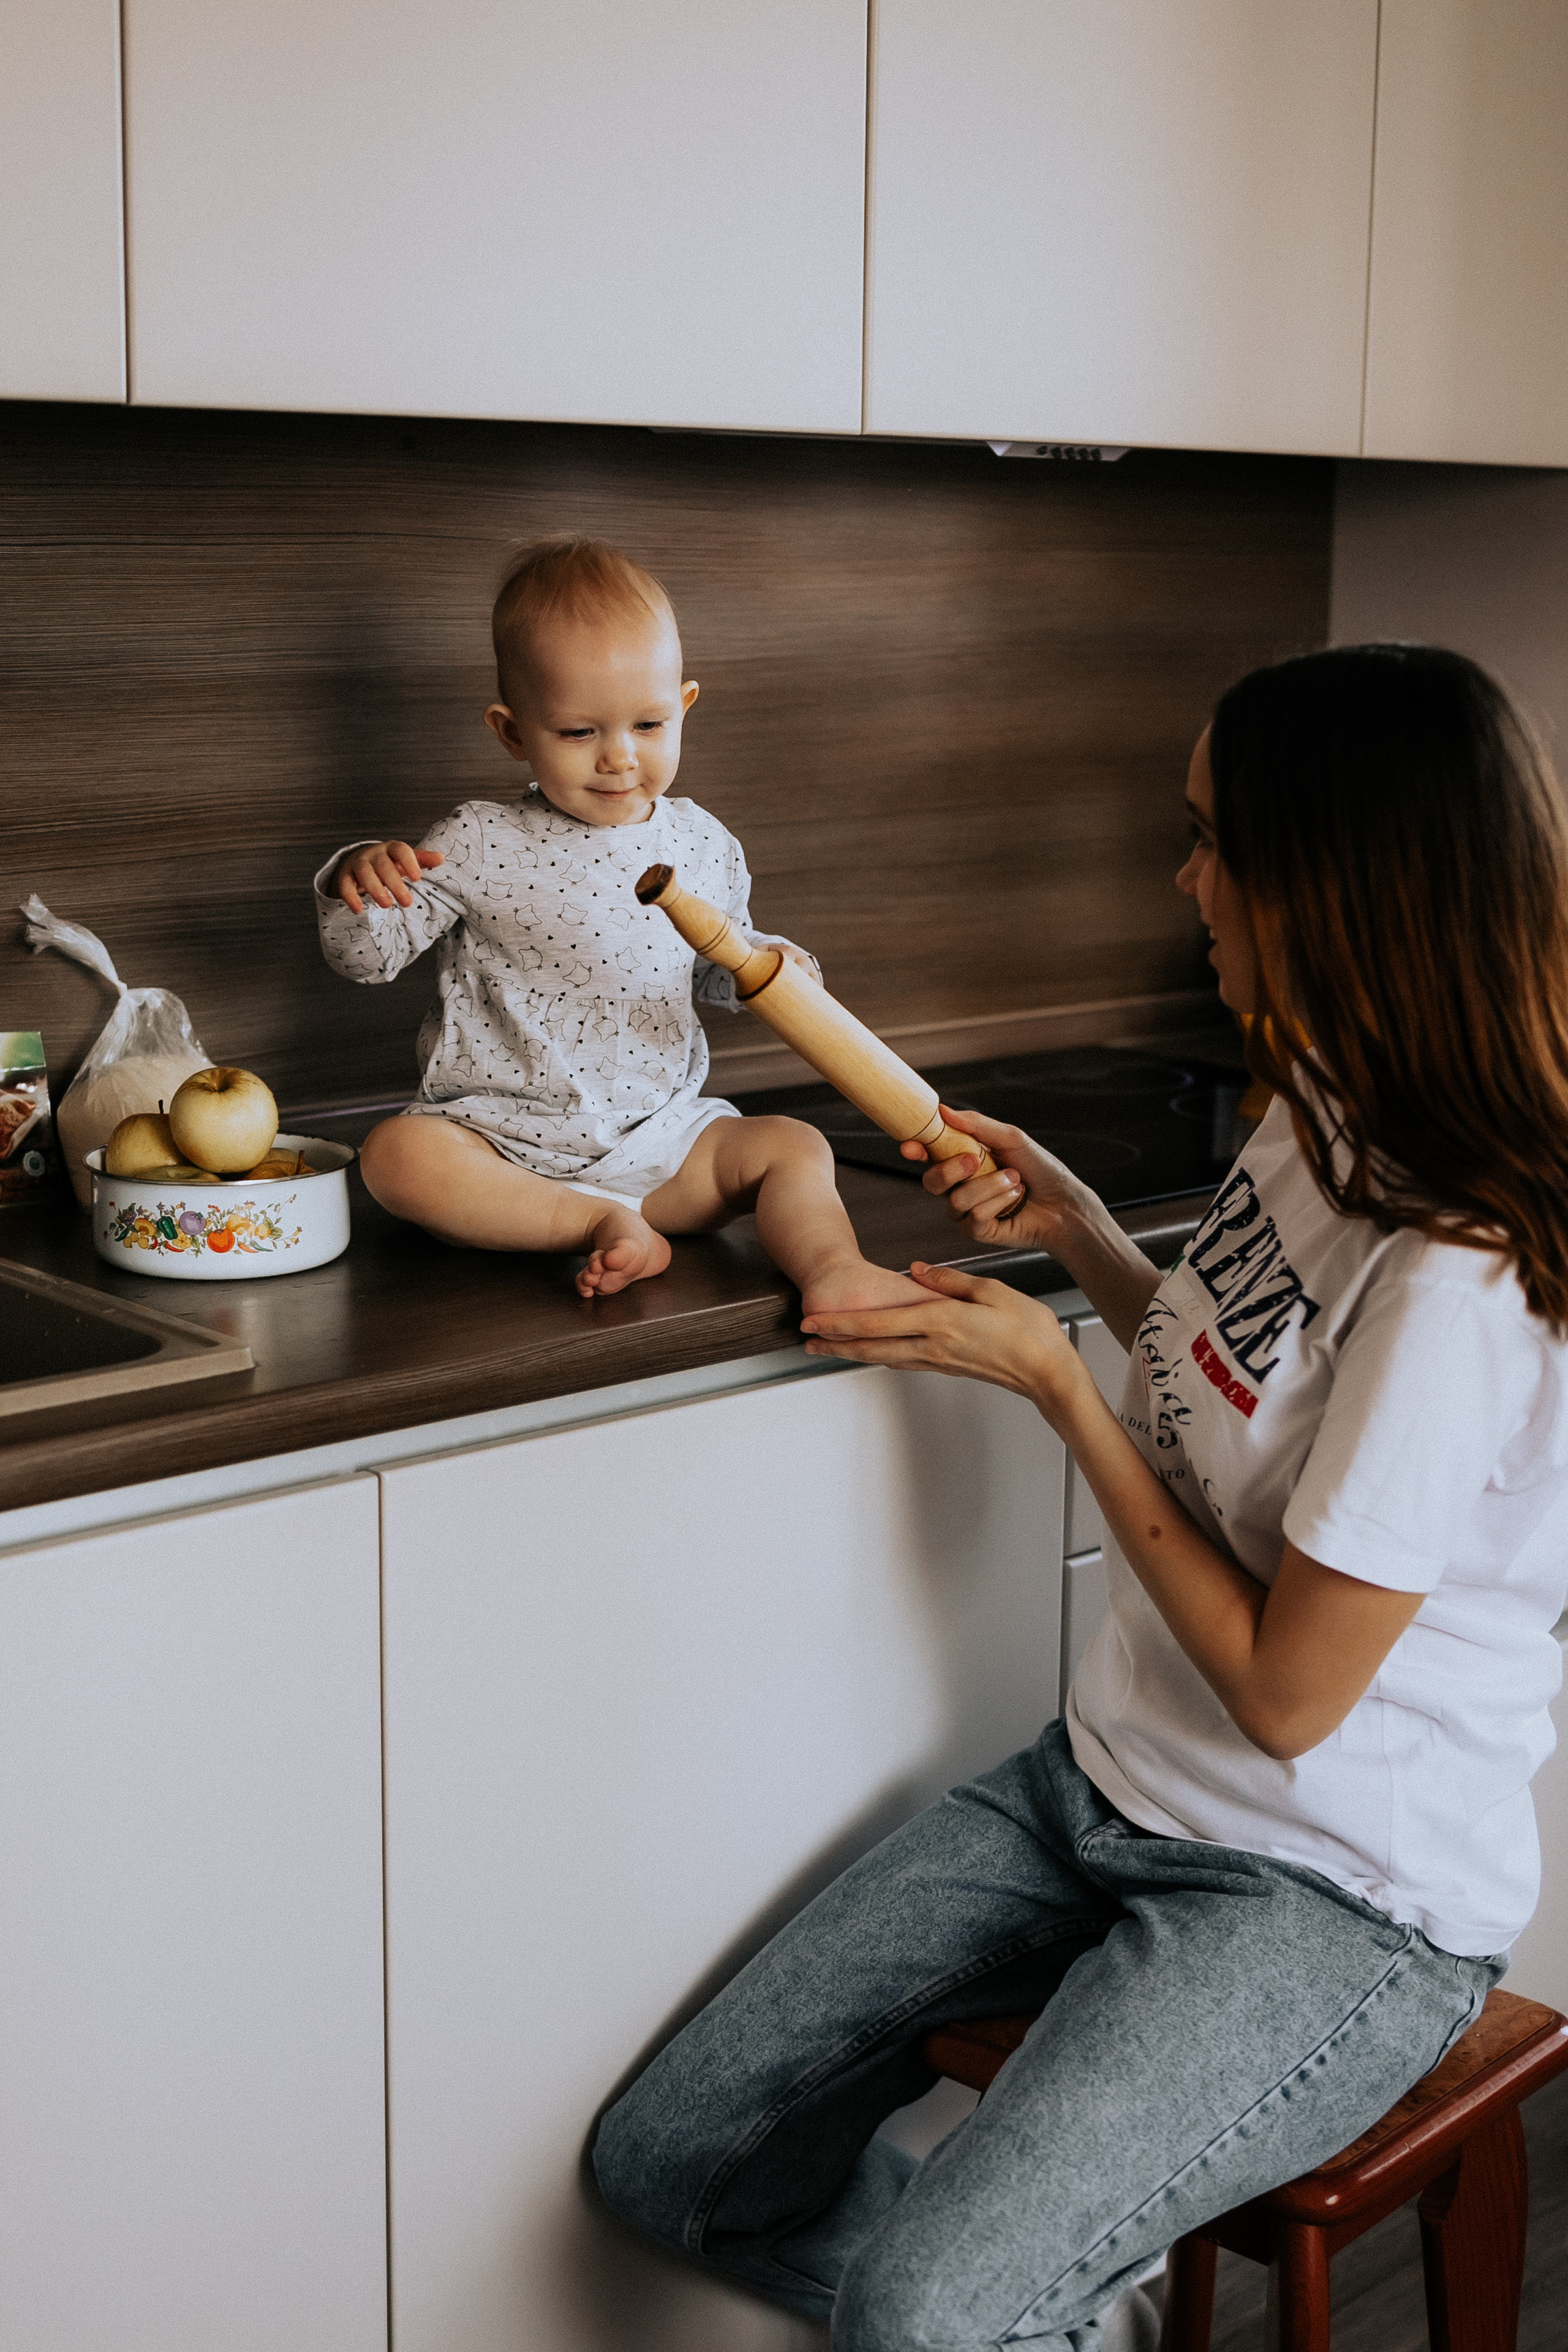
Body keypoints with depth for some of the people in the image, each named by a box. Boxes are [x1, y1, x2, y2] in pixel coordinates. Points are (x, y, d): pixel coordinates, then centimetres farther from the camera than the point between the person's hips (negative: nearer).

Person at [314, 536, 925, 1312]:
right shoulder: (477, 845, -6)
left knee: (792, 1147, -16)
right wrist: (357, 884, -24)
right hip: (500, 1130, -3)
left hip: (657, 1133, 3)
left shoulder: (703, 845, 5)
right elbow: (366, 956, -1)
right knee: (398, 1154, -32)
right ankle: (603, 1224, -30)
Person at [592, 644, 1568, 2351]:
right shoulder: (1325, 1116, 2)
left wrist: (1055, 1380, -14)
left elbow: (1286, 1692, -20)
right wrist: (1079, 1237, 3)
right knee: (667, 2161, 2)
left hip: (1333, 1900, -8)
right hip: (1108, 1792, 8)